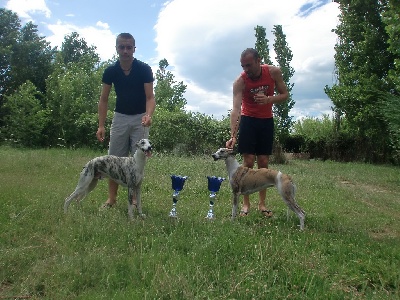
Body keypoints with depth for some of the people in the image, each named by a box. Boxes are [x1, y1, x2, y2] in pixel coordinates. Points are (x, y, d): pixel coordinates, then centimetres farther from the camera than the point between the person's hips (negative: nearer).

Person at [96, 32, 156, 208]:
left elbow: (150, 97, -14)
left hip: (140, 118, -2)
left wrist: (148, 115, -34)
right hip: (120, 117, 2)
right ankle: (111, 198, 10)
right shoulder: (110, 71, -4)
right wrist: (101, 125, -8)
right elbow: (104, 99, 0)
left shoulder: (144, 69, -11)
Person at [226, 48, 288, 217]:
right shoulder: (240, 81, -20)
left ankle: (262, 203, 11)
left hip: (266, 120, 2)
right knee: (248, 161, -8)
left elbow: (285, 94, -2)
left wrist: (269, 99, -24)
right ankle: (246, 204, 1)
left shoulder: (274, 72, -12)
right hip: (248, 120, -2)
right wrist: (233, 136, -41)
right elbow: (235, 109, -29)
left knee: (263, 162, 2)